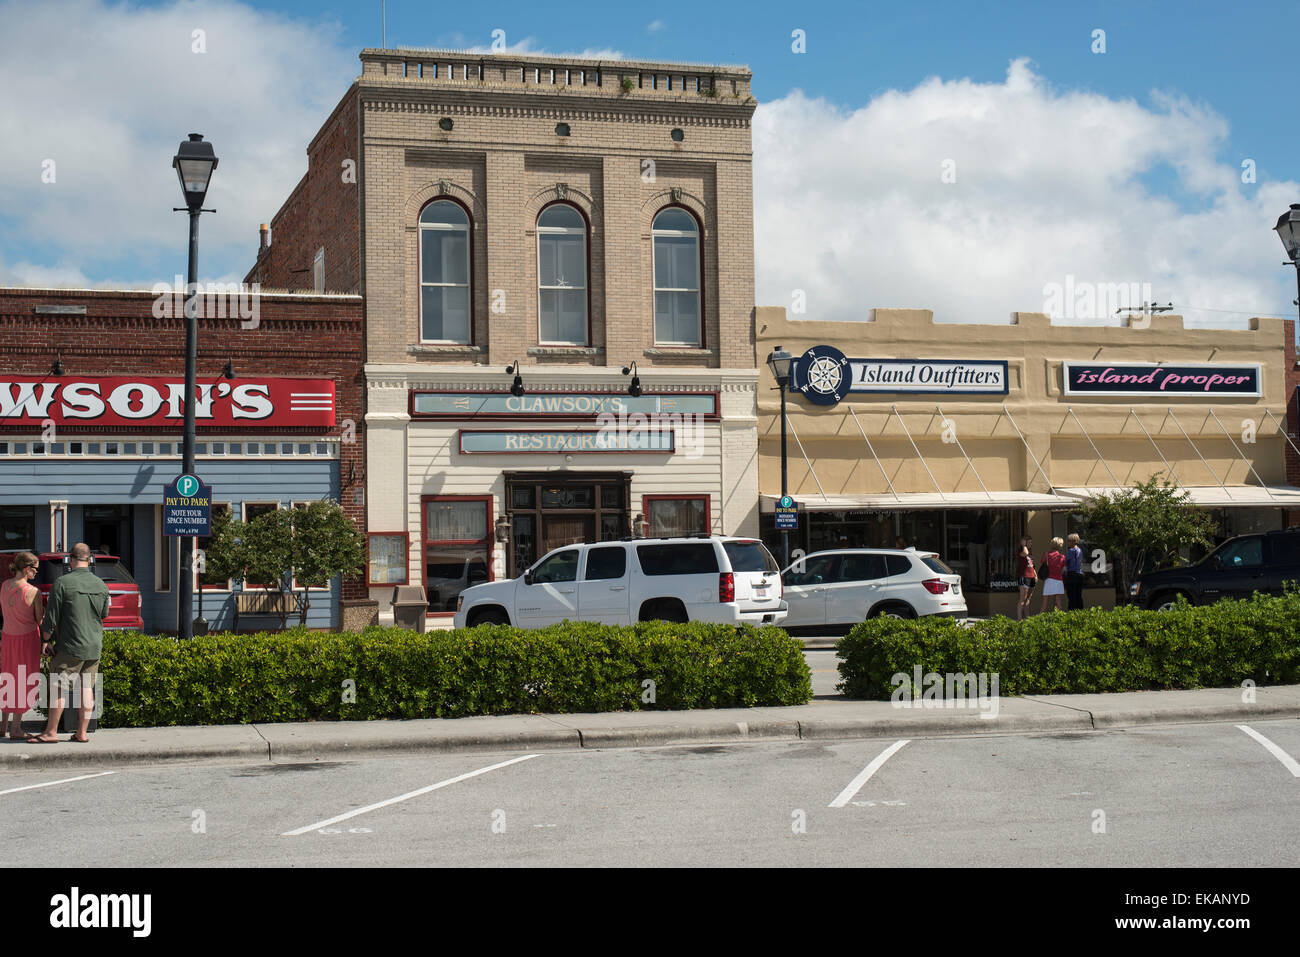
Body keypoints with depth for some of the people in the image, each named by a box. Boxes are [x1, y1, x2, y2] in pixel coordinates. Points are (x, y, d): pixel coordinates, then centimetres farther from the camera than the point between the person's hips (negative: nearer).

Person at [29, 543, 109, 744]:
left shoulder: (62, 583, -11)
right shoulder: (101, 585, 4)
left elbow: (51, 616, -9)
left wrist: (47, 640, 2)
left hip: (70, 646, -5)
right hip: (94, 646, 5)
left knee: (59, 688, 1)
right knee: (87, 688, 8)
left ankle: (51, 732, 4)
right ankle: (82, 733, 9)